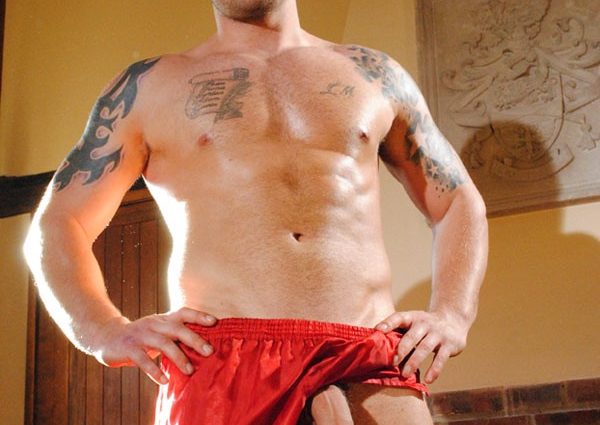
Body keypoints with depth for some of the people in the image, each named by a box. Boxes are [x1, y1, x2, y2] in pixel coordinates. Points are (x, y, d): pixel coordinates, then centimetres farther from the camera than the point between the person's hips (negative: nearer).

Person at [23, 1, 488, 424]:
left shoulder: (374, 73, 19)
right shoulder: (149, 85, 15)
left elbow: (460, 202, 23)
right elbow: (56, 224, 13)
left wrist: (451, 312, 3)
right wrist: (105, 330, -7)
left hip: (367, 362, 2)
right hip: (216, 362, -1)